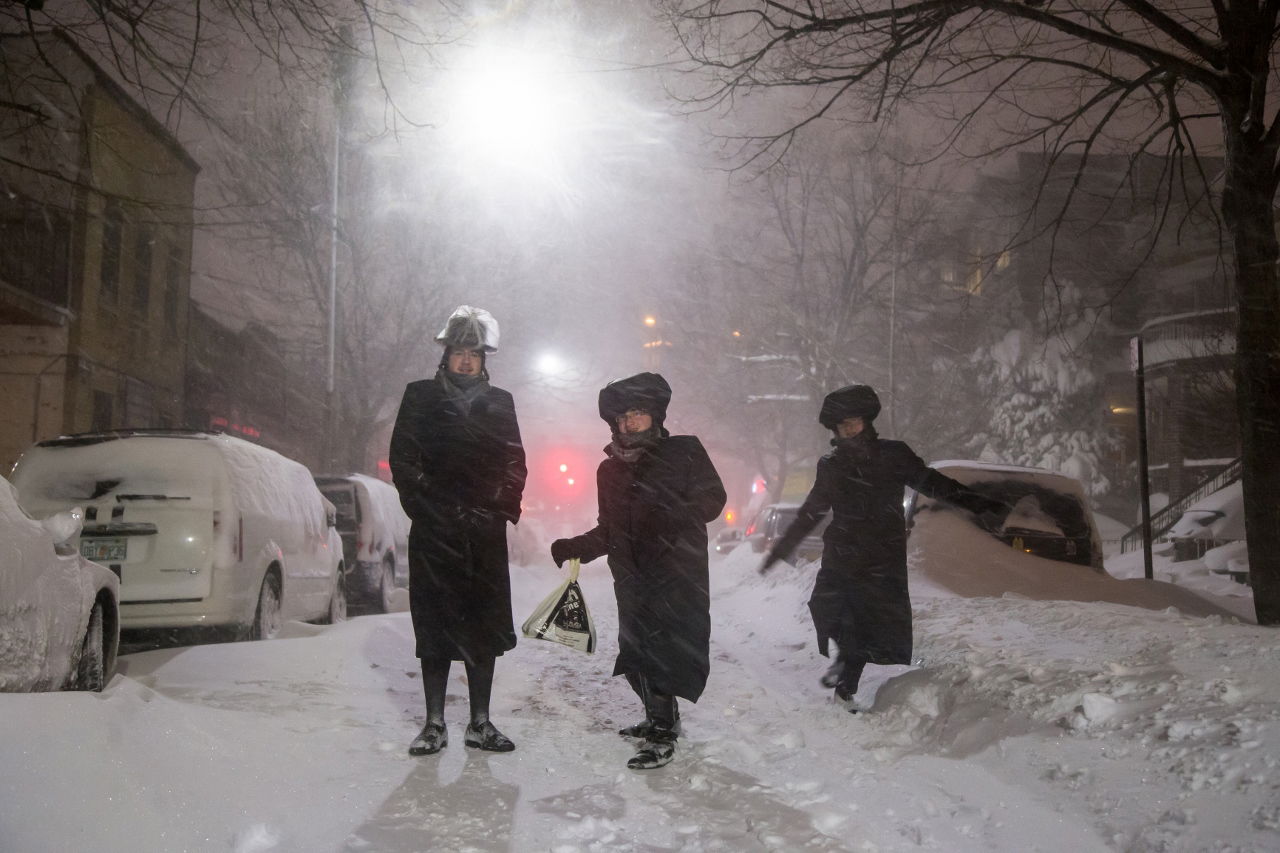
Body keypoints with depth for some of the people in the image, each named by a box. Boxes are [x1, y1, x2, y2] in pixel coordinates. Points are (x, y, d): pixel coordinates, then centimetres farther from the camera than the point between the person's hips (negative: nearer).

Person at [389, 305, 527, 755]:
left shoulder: (499, 402, 12)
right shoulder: (421, 397, 7)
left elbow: (515, 463, 11)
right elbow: (402, 458, 3)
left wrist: (501, 506, -2)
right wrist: (424, 503, -6)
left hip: (485, 532, 2)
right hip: (434, 532, -2)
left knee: (485, 626, 5)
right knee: (435, 625, 2)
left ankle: (480, 723, 15)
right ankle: (434, 724, 10)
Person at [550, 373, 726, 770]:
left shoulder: (684, 452, 0)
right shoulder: (610, 470, 15)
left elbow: (712, 498, -7)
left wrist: (674, 516, -23)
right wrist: (574, 548, 7)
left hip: (678, 576, -5)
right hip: (633, 579, 6)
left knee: (664, 648, -11)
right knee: (635, 653, 8)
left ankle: (662, 732, -1)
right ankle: (661, 718, 27)